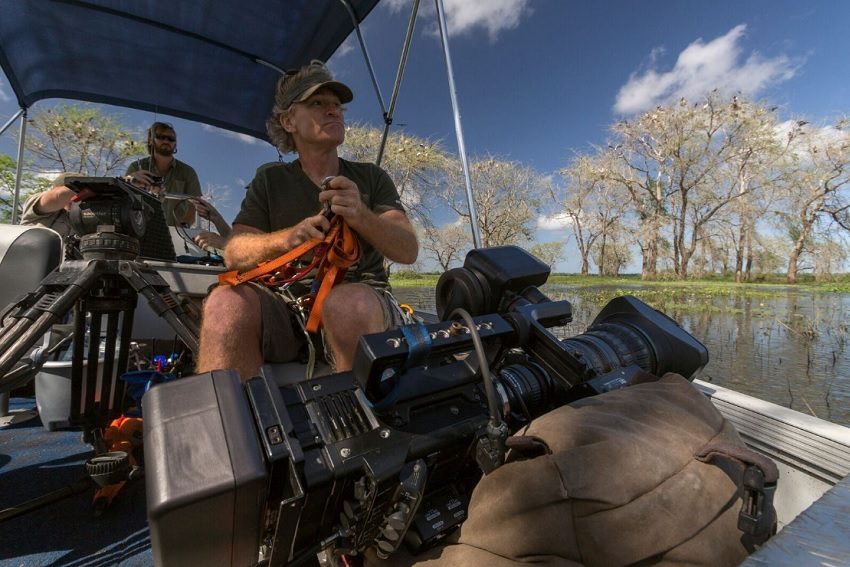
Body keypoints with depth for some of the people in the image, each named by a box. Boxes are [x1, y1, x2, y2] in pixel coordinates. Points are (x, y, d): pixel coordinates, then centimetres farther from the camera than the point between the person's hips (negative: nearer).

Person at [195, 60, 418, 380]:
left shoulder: (371, 177, 13)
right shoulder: (270, 180, 16)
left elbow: (408, 251, -1)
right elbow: (234, 254, 3)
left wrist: (361, 216, -21)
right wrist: (286, 238, -18)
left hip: (363, 305, -1)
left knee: (347, 303, -35)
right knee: (227, 301, -28)